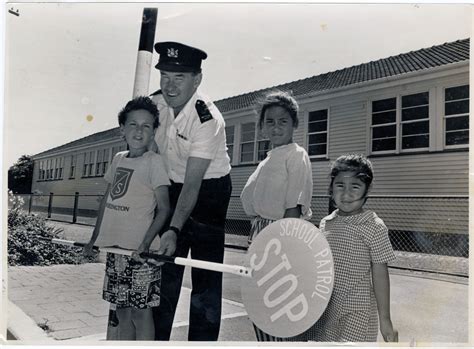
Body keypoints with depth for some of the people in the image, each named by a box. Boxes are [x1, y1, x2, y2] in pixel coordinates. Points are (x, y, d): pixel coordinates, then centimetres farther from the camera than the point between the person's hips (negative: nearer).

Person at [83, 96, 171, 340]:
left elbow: (164, 209, -12)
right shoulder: (118, 159, 11)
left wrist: (146, 242, -23)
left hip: (139, 249, -6)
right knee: (122, 310, 16)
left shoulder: (154, 161, -8)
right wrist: (94, 239, 18)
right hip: (114, 247, 6)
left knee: (140, 311, 0)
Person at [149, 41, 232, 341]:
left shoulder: (208, 119, -26)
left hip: (209, 190, -6)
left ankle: (202, 338, 11)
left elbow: (193, 185, -29)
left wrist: (174, 230, -37)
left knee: (206, 275, -4)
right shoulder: (155, 103, -6)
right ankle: (156, 337, 27)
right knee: (164, 265, 12)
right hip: (174, 187, 6)